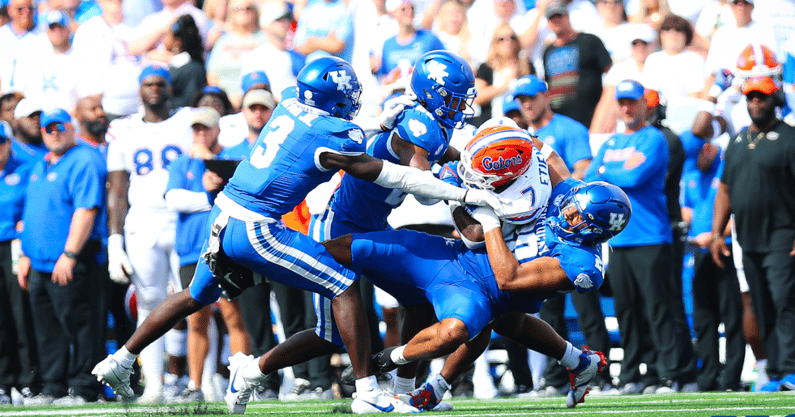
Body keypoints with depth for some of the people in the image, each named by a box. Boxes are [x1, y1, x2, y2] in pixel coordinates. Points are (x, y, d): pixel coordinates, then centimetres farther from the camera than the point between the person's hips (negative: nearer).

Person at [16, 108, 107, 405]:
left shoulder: (84, 161, -9)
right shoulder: (41, 167, 20)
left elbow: (86, 210, -18)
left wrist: (69, 255, -23)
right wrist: (26, 255, 20)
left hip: (72, 266, -9)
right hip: (40, 265, 9)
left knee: (79, 325, -6)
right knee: (48, 332, 10)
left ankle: (83, 389, -3)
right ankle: (53, 388, 16)